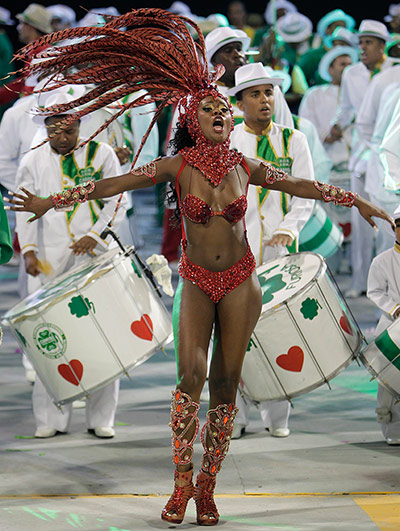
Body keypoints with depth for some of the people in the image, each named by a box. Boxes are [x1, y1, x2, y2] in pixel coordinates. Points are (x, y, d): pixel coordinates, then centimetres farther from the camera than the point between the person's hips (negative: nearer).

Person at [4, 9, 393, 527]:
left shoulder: (246, 166, -1)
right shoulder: (179, 166, -7)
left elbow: (300, 184, 11)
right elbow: (115, 183, -8)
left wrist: (357, 201, 16)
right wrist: (50, 201, -11)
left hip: (240, 281, 2)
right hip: (197, 282, -2)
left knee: (226, 382, 1)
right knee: (191, 374, -18)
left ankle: (207, 488, 9)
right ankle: (181, 483, -10)